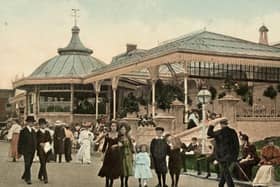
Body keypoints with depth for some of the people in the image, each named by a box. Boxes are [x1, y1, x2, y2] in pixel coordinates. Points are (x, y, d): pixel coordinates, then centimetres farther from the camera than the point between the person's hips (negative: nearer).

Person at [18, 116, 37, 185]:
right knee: (27, 165, -8)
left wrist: (35, 149, 10)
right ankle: (28, 179, -4)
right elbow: (20, 142, -7)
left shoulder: (33, 131, 12)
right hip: (26, 151, -6)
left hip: (32, 151, 6)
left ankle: (24, 176, 31)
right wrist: (20, 152, -9)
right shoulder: (23, 131, -6)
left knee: (29, 165, 13)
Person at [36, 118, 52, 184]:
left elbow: (50, 140, 14)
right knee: (43, 164, -11)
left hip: (47, 150, 5)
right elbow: (36, 141, -5)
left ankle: (40, 176, 31)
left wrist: (48, 144, -4)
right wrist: (40, 144, -19)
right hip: (40, 150, -5)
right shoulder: (37, 133, -2)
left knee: (44, 164, 13)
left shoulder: (47, 132, 13)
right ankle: (45, 178, -12)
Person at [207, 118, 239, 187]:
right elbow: (237, 144, 7)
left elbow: (209, 133, -5)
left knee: (225, 171, 2)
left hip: (222, 155, -6)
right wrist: (235, 156, 14)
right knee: (224, 170, 19)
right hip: (231, 155, 6)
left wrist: (211, 125, 7)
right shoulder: (233, 132, 3)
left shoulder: (220, 132, -13)